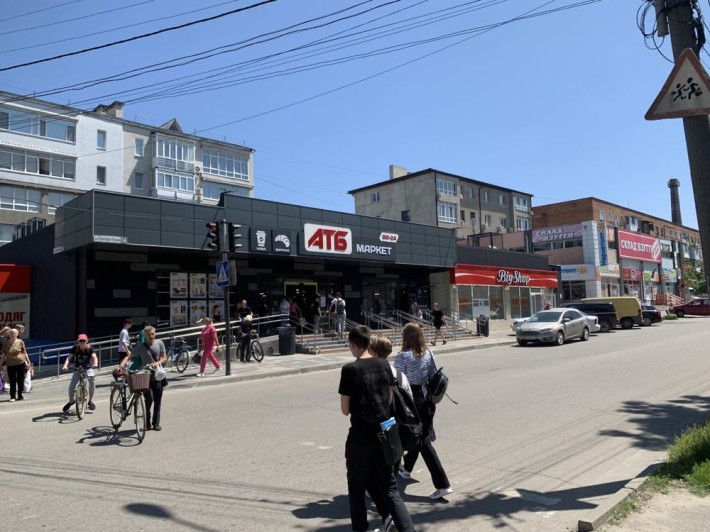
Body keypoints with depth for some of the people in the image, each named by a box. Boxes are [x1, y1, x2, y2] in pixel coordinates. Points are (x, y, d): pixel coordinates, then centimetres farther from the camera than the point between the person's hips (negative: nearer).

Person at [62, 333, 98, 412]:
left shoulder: (89, 348, -16)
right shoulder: (75, 348, -14)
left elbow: (94, 357, -29)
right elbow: (69, 357, -25)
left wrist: (95, 364, -51)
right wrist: (65, 366, -44)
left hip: (88, 368, -1)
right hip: (77, 368, 1)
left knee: (92, 382, -23)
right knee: (71, 386, -9)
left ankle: (90, 401, -2)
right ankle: (71, 401, 21)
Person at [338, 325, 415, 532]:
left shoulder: (350, 370, -13)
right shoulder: (384, 365, 1)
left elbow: (345, 410, -8)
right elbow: (390, 399, 10)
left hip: (360, 436, -5)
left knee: (357, 486, 14)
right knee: (388, 486, 14)